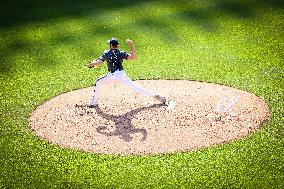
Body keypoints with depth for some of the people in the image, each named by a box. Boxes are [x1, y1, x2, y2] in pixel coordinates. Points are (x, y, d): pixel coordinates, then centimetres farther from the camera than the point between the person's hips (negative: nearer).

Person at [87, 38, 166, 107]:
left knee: (98, 82, 21)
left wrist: (91, 64, 12)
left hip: (111, 75, -2)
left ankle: (94, 102, 18)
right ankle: (155, 96, -4)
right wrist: (132, 46, -1)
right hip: (121, 74, 2)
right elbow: (132, 57, -9)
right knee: (135, 87, 3)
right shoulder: (121, 53, 5)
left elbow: (99, 62, -6)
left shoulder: (106, 53, 4)